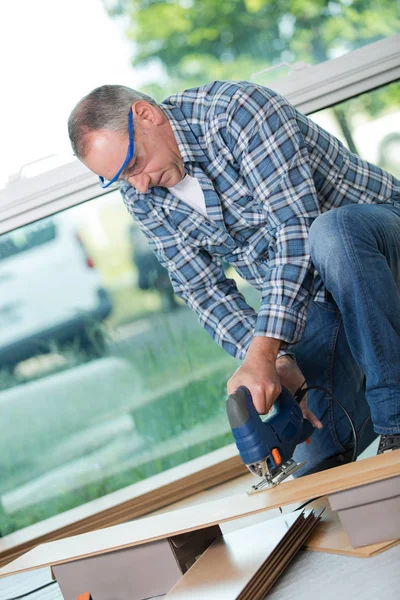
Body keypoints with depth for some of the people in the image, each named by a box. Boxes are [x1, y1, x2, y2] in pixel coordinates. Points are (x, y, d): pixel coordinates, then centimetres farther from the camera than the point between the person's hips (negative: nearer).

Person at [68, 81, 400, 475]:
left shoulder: (235, 109, -24)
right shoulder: (142, 198, -4)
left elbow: (298, 224, -31)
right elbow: (203, 290, -3)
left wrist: (262, 353, -37)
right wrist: (277, 359, -21)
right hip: (311, 297, 5)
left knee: (330, 236, -42)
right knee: (319, 454, -9)